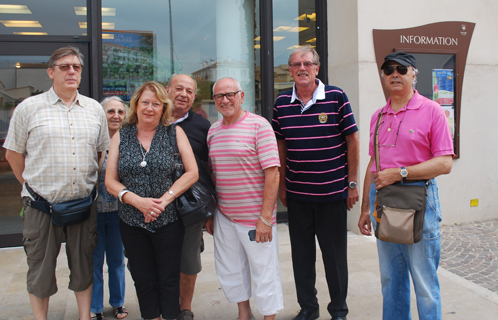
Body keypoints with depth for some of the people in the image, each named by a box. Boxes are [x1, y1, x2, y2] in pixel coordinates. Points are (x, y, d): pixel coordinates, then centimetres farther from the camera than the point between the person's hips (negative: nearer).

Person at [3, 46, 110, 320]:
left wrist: (93, 185, 9)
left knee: (84, 266, 13)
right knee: (41, 269, 9)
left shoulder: (94, 109, 7)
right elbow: (13, 154, 4)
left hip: (84, 203, 3)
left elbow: (103, 151, 14)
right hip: (42, 205, -2)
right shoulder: (29, 108, -1)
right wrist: (35, 186, 3)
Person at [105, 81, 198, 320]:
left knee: (169, 280, 6)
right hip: (132, 222, 2)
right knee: (143, 280, 12)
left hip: (168, 220, -2)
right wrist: (139, 201, -14)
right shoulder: (120, 137, 4)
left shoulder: (174, 133, 0)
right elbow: (110, 181, 1)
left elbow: (192, 172, -5)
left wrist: (164, 200, -15)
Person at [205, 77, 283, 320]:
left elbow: (272, 172, -15)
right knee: (229, 271, 16)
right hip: (224, 216, 6)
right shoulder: (213, 130, 9)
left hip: (255, 217, -6)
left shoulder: (258, 125, -9)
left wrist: (266, 218, -19)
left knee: (264, 273, 4)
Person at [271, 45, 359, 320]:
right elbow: (281, 146, 11)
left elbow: (352, 140, -2)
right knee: (301, 253, 11)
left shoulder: (336, 97, -5)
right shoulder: (282, 103, 4)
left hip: (333, 192, -3)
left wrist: (352, 183, -3)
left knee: (335, 254, 8)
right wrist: (282, 186, 9)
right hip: (297, 194, 3)